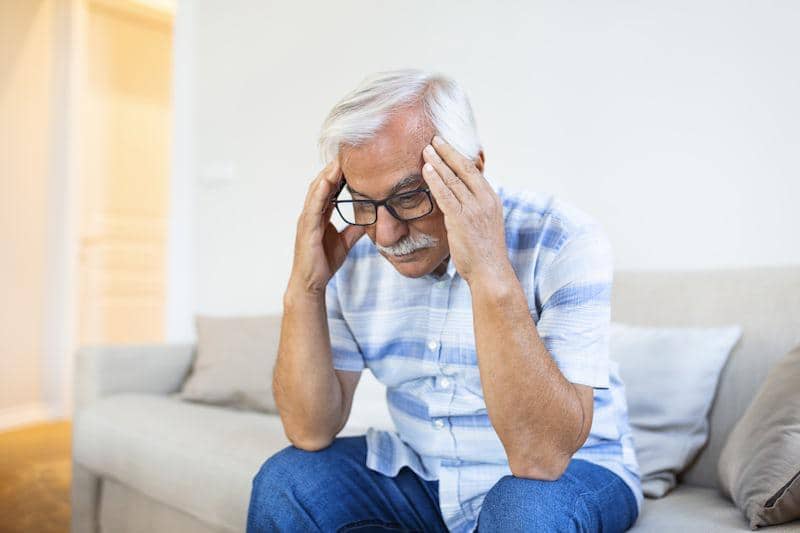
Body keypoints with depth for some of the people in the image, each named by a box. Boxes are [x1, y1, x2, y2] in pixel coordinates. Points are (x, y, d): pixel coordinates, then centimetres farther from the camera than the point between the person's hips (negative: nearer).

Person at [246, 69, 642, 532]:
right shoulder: (353, 253, -10)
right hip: (421, 474, 2)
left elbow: (541, 460, -31)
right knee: (286, 481, -18)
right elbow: (312, 432, -12)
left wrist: (491, 276, -40)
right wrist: (305, 288, -23)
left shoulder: (564, 241, -23)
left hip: (570, 473, -1)